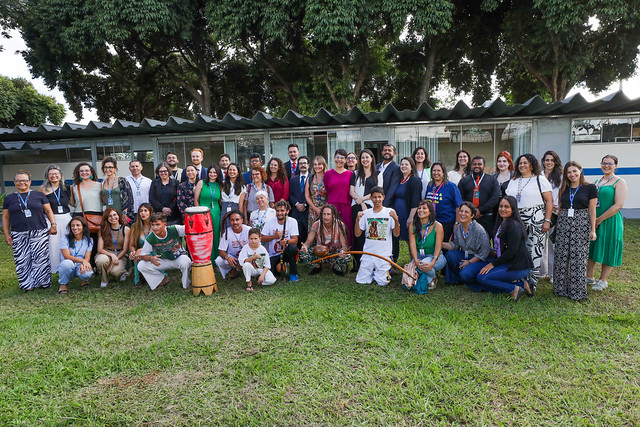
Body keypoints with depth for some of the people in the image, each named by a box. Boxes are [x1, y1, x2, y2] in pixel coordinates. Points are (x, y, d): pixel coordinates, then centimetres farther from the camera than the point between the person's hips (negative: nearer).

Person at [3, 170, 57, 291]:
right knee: (22, 260, -2)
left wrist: (53, 224, -3)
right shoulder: (9, 198, 12)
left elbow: (48, 210, 8)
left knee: (40, 258, -5)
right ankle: (28, 284, 4)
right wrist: (7, 234, 7)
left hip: (39, 233, -1)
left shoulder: (38, 195, 8)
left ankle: (43, 282, 3)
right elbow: (5, 217, 13)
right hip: (18, 235, 2)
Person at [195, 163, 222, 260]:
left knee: (215, 237, 6)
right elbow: (196, 200, 0)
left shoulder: (220, 185, 9)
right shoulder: (201, 183, 0)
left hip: (216, 214, 3)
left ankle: (214, 261, 18)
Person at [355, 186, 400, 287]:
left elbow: (396, 234, -7)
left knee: (382, 283, -6)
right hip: (368, 252, 2)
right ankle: (373, 271, 28)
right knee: (361, 281, -1)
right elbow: (357, 234, 4)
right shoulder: (366, 213, 4)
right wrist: (358, 220, -12)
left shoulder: (390, 212, -2)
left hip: (384, 254, -2)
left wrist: (396, 220, -23)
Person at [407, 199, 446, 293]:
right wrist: (416, 261, -27)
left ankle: (432, 279, -1)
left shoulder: (437, 226, -11)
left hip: (435, 257, -3)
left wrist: (433, 263, -31)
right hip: (419, 256, 3)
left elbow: (438, 247, -16)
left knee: (424, 264, -34)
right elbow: (412, 245, -11)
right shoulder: (413, 226, -2)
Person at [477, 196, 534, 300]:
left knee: (482, 277, -16)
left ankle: (514, 288, -7)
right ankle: (520, 283, 6)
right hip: (508, 263, 10)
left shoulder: (514, 225, -17)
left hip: (519, 267, -10)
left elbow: (512, 251, -21)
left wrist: (493, 264, -16)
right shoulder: (502, 223, 14)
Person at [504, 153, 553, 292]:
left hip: (535, 220, -4)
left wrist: (547, 221, -10)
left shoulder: (540, 179, 2)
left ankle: (533, 282, 3)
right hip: (517, 221, 4)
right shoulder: (513, 181, 17)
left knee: (534, 250, -4)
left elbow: (549, 201, -2)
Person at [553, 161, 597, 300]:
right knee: (561, 256, 3)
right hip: (563, 223, 4)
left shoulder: (590, 188, 1)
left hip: (581, 224, -4)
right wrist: (557, 224, 13)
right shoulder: (564, 189, 13)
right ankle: (561, 288, 13)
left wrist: (593, 230, -3)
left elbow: (592, 210, 0)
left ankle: (577, 290, 7)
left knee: (578, 258, -3)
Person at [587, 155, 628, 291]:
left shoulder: (619, 182, -7)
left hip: (610, 221, -6)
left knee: (608, 250, 3)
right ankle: (589, 277, 23)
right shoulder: (597, 181, 12)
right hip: (593, 221, 6)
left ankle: (603, 280, 16)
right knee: (590, 248, 10)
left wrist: (599, 219, -16)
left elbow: (618, 205, -16)